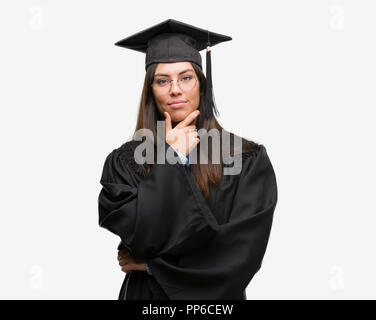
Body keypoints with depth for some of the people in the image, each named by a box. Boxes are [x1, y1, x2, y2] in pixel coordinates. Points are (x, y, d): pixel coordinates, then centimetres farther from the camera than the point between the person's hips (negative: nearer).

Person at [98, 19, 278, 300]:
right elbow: (139, 236, -19)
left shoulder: (247, 159, -12)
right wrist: (172, 159, -19)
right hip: (146, 294, 1)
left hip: (216, 296, 0)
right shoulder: (124, 162, -9)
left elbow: (243, 249, -18)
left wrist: (153, 263, -15)